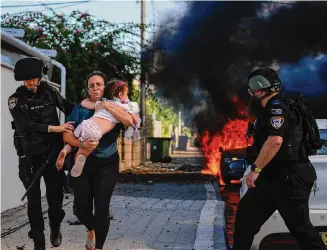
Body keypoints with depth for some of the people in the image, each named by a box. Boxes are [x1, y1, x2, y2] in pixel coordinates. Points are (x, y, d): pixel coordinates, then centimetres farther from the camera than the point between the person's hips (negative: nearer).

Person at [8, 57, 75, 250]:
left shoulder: (50, 92, -1)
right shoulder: (16, 100, -6)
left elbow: (68, 108, 11)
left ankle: (55, 227, 31)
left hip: (52, 152, 1)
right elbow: (25, 125, -19)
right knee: (33, 198, 3)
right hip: (30, 156, -1)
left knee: (55, 193, 5)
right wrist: (54, 128, -27)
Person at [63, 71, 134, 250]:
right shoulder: (80, 109, 1)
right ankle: (91, 229, 40)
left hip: (107, 163, -1)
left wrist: (107, 105, -19)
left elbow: (129, 121, -20)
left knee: (102, 207, -8)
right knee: (81, 207, 6)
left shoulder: (114, 108, 1)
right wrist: (83, 144, -24)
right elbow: (67, 135, -6)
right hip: (83, 162, 1)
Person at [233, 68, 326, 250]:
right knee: (246, 214, 13)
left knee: (300, 227, -6)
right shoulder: (270, 109, 18)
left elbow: (275, 140, -30)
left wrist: (256, 169, -27)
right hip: (274, 177, 11)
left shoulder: (277, 107, -16)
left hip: (290, 178, -11)